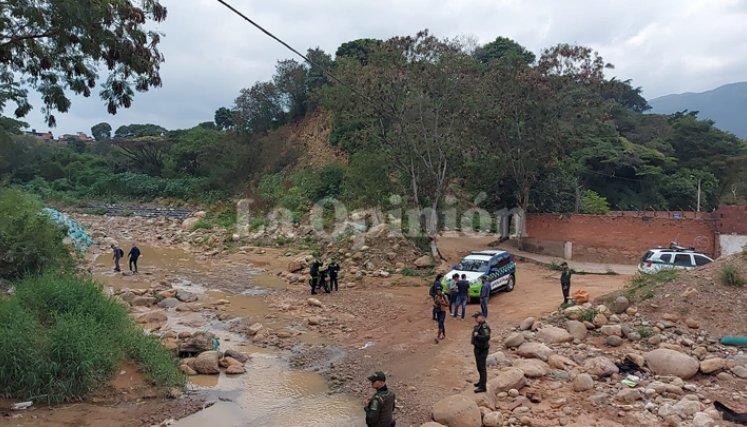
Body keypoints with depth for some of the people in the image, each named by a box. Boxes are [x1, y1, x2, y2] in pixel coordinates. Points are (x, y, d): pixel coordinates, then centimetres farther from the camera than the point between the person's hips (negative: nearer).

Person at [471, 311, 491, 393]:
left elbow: (486, 337, -32)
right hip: (478, 349, 10)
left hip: (482, 350, -10)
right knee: (479, 367, 23)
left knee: (482, 368, -5)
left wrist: (477, 335, -25)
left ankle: (482, 387, 0)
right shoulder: (479, 325, 9)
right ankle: (481, 381, 39)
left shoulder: (484, 326, -21)